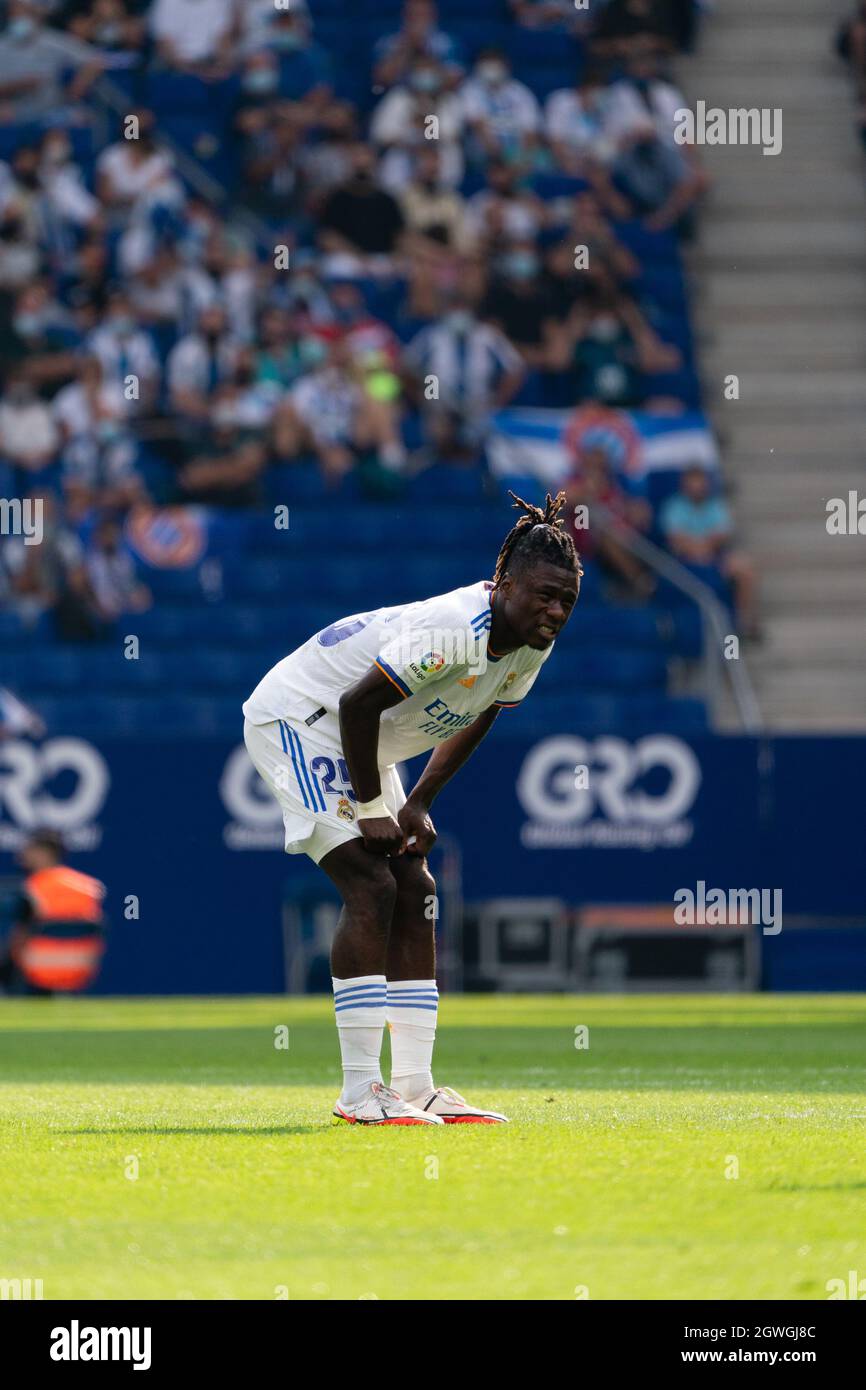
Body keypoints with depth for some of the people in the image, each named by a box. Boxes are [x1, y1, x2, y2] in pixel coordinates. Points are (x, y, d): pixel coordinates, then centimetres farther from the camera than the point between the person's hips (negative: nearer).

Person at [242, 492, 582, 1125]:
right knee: (370, 885, -18)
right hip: (294, 717, -9)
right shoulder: (455, 628, -33)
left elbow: (474, 721, 11)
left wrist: (418, 805, 4)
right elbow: (358, 704, -29)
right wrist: (371, 810, -20)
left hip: (358, 742, 9)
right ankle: (360, 1092, -19)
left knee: (414, 892, 5)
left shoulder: (530, 644, -5)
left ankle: (414, 1087, 7)